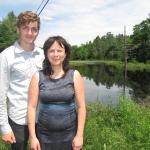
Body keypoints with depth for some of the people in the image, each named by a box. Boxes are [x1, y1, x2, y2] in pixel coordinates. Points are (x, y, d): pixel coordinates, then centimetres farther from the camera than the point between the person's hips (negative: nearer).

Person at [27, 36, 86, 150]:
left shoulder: (74, 75, -6)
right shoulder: (38, 76, -5)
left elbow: (81, 106, -6)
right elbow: (32, 107, -4)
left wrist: (79, 135, -7)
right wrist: (33, 136, -4)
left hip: (69, 134, 0)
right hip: (45, 135, 1)